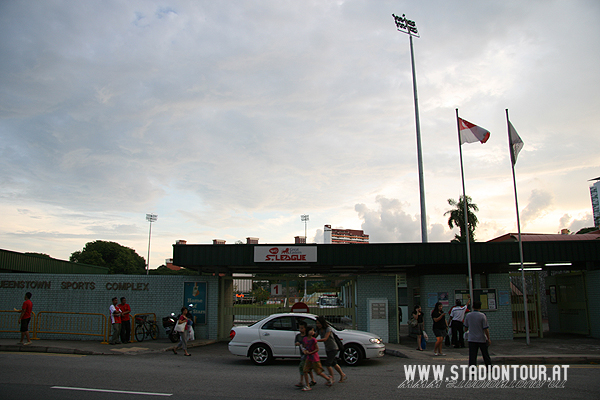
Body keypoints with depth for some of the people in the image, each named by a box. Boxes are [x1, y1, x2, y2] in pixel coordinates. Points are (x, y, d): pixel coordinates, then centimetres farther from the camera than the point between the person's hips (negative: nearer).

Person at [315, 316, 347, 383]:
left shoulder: (328, 329, -23)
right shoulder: (319, 330, -1)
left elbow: (325, 339, -33)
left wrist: (315, 340, -42)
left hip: (333, 348, -8)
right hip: (327, 349, 8)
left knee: (327, 363, -13)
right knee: (334, 363, 16)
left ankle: (332, 378, 2)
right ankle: (343, 375, 33)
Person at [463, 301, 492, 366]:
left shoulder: (468, 315, 1)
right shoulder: (482, 316, -9)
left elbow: (466, 327, 13)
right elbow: (486, 329, -11)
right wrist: (488, 339, -4)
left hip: (471, 339, 2)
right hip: (482, 339, -1)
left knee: (472, 356, 0)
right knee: (485, 355, 14)